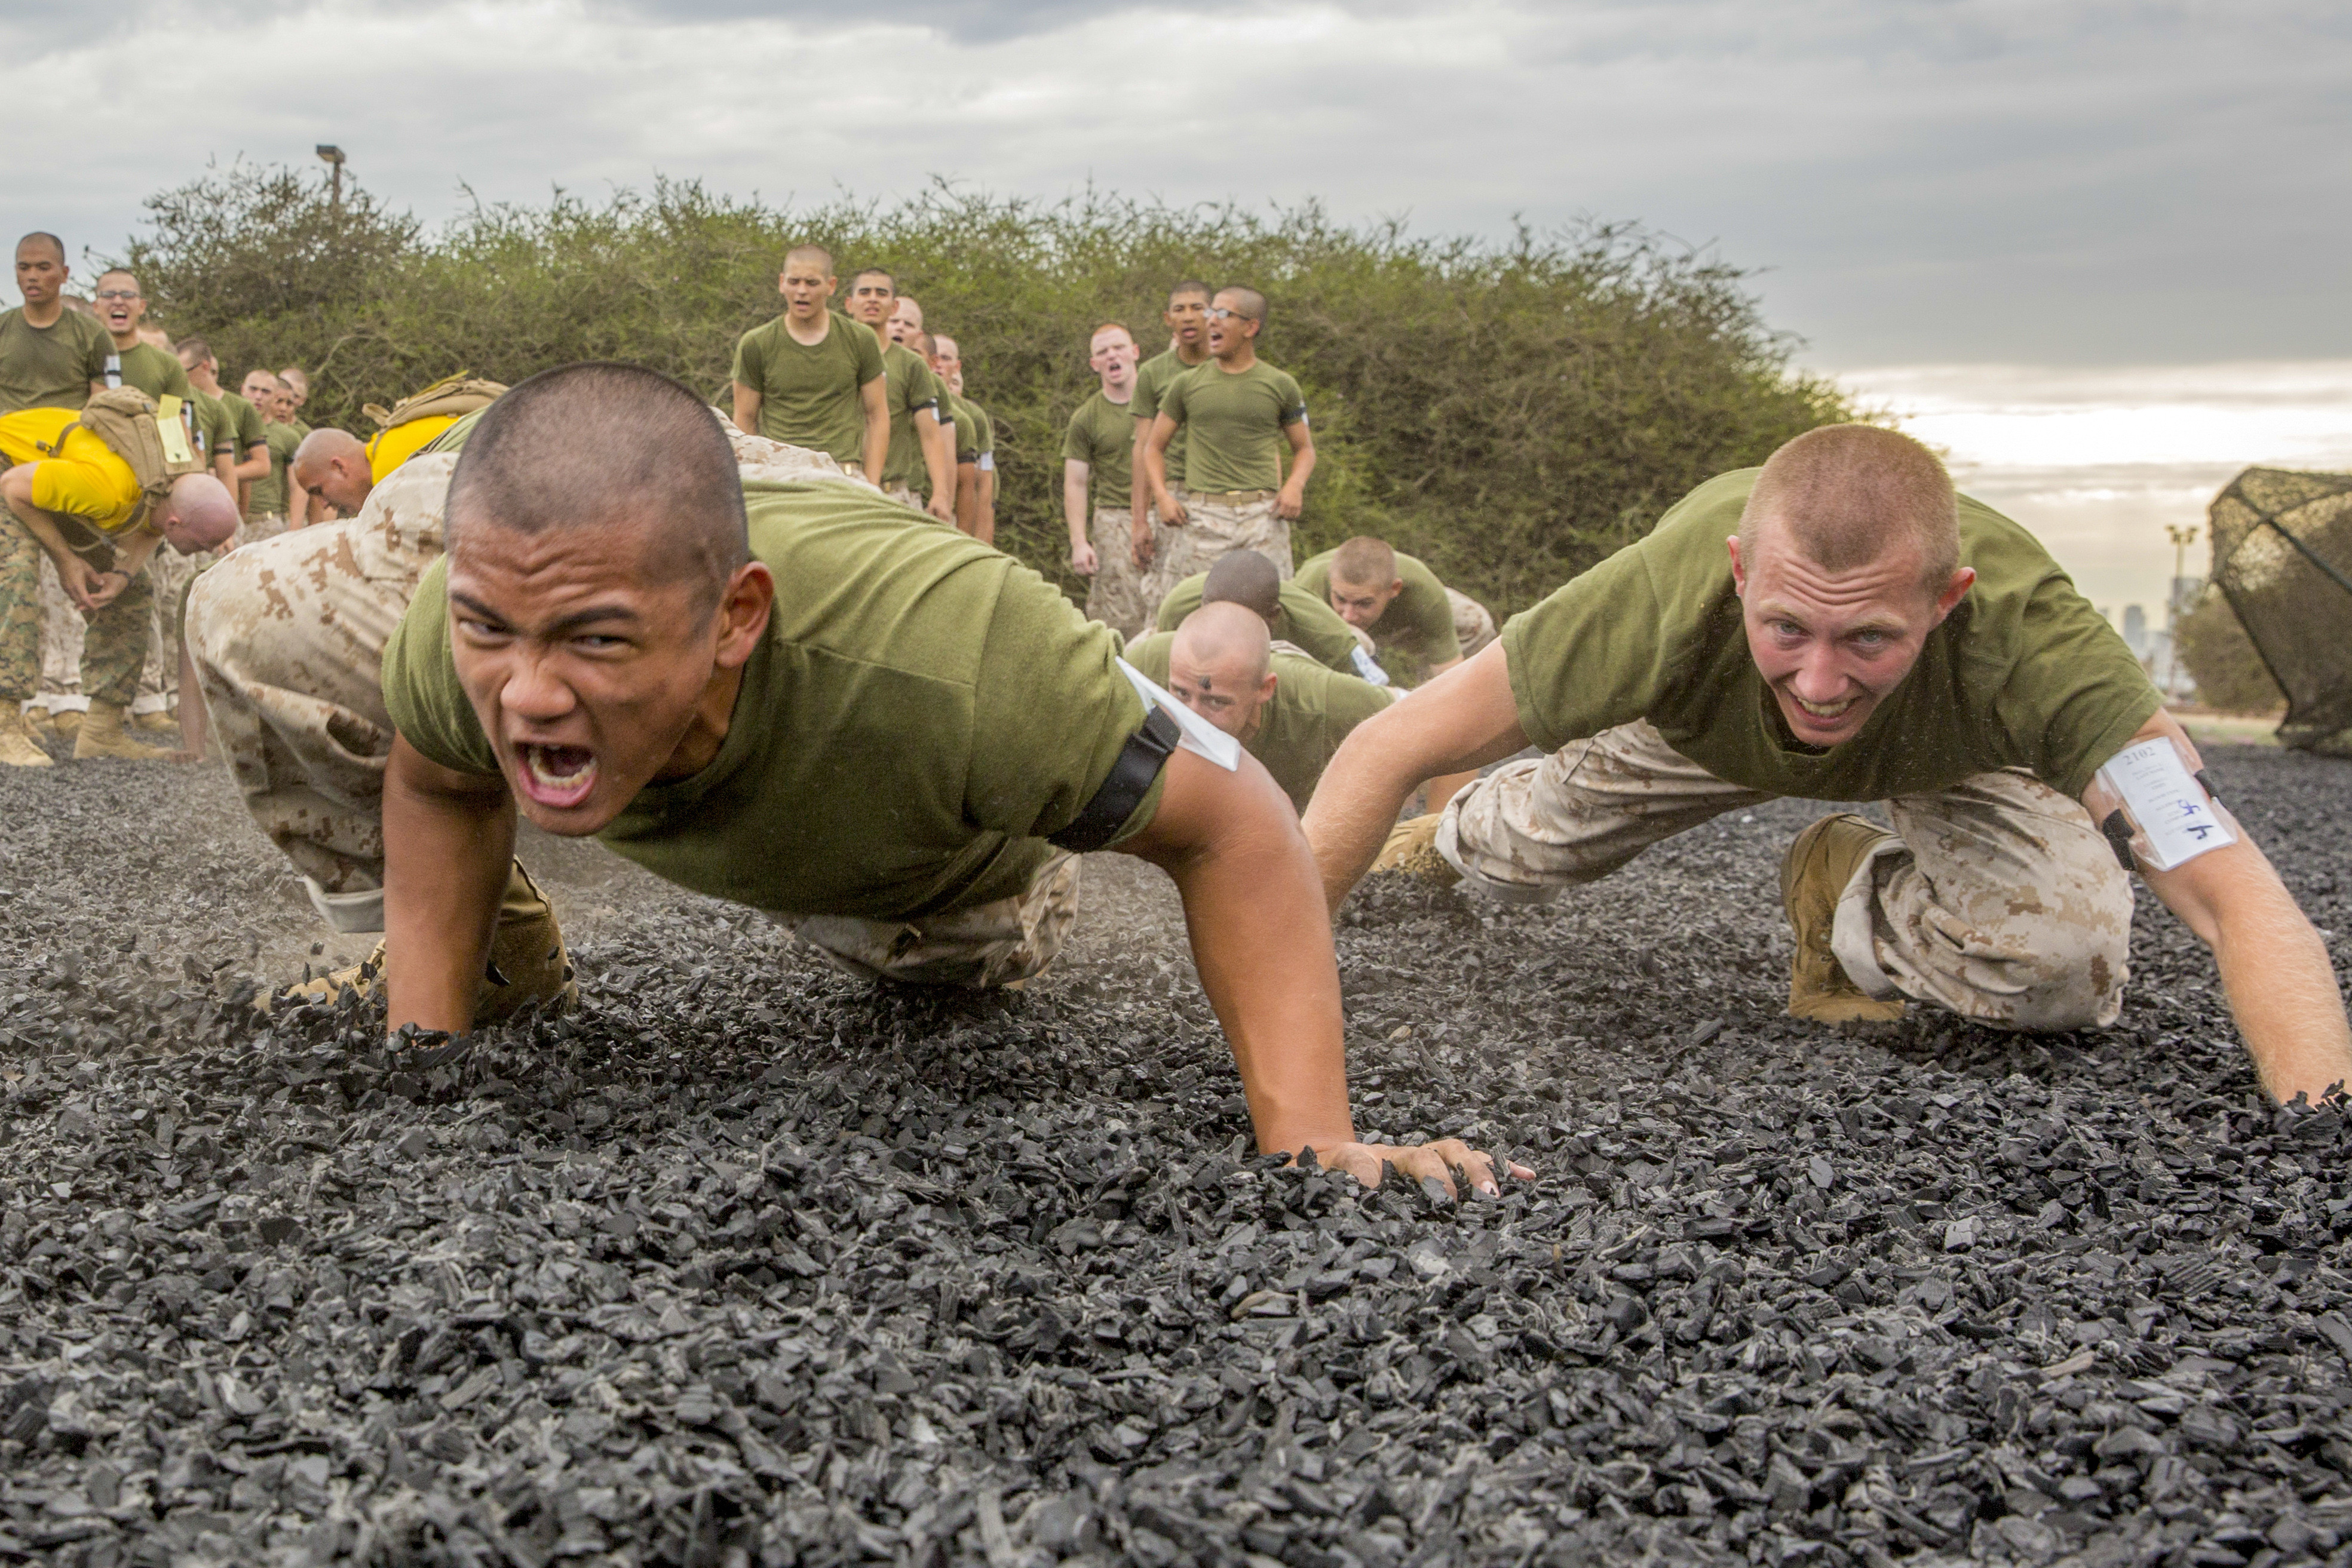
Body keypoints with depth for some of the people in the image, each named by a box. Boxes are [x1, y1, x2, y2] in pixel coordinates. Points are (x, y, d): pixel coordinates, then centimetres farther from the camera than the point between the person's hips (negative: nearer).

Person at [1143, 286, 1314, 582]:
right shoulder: (1188, 384, 11)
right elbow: (1154, 447, 17)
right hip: (1200, 515, 0)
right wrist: (1161, 495, 0)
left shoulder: (1280, 385, 10)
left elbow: (1305, 448, 19)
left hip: (1263, 515, 0)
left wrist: (1295, 485, -3)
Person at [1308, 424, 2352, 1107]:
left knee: (2070, 971, -25)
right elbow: (1391, 747, -35)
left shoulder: (2028, 638, -47)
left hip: (1943, 750, -1)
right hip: (1701, 718, 1)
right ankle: (1462, 830, 52)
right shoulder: (1670, 594, -45)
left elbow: (2241, 899, -49)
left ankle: (1849, 902, 8)